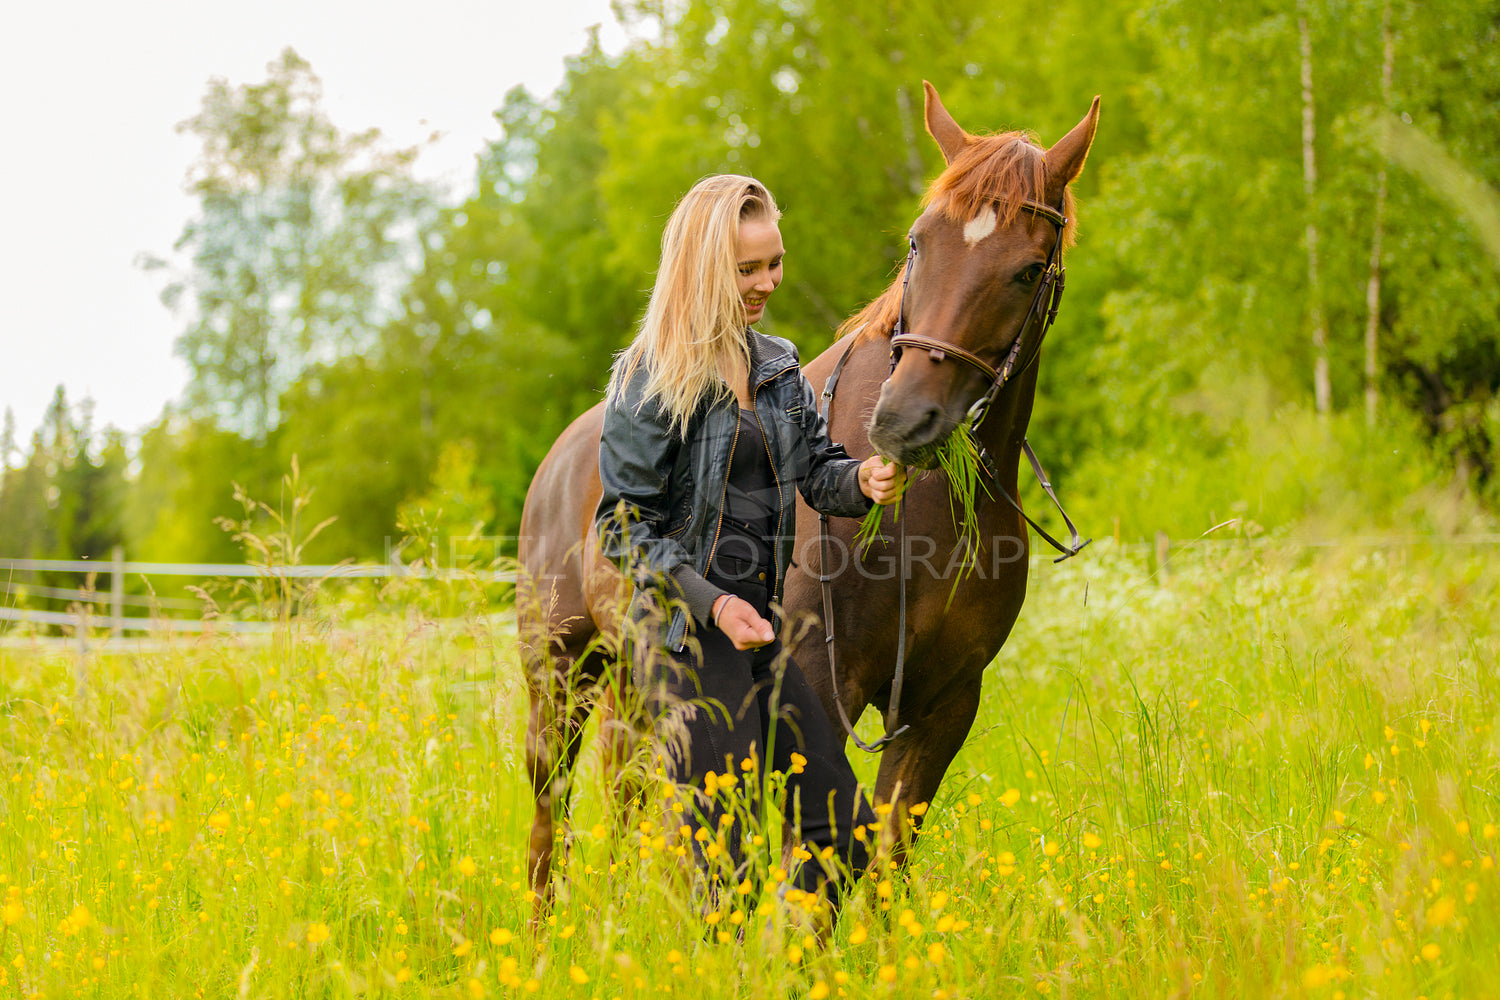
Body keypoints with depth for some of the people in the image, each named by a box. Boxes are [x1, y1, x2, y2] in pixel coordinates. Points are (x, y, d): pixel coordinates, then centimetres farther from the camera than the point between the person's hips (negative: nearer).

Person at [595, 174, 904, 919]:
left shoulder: (779, 367, 12)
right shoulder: (651, 378, -8)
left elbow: (818, 470, 11)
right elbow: (622, 525, -9)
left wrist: (861, 480, -13)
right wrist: (711, 602, -19)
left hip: (764, 625, 7)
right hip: (689, 635, -7)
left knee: (847, 836, 6)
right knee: (728, 863, -6)